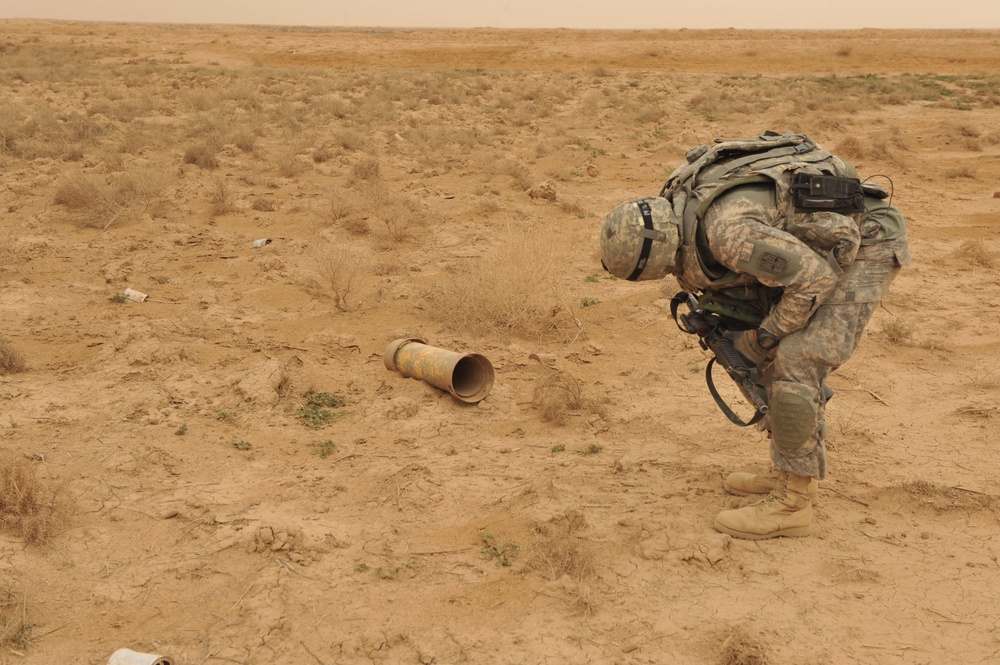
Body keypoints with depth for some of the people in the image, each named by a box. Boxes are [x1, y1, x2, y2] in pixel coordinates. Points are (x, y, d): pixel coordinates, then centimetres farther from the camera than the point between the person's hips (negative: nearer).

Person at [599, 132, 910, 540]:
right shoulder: (681, 203, -4)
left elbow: (814, 277, -27)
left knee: (795, 364, -15)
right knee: (775, 357, 12)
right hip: (826, 241, 10)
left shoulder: (726, 230, -33)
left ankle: (791, 503, -5)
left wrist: (762, 338, -15)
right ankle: (788, 472, 23)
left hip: (867, 242, -10)